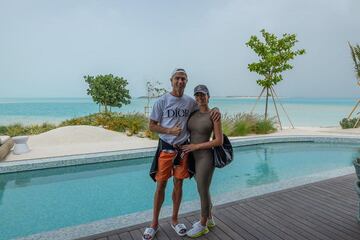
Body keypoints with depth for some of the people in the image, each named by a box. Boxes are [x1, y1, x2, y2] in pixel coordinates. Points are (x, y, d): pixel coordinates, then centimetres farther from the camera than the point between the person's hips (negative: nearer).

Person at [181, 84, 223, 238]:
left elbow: (219, 141, -16)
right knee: (203, 189, 20)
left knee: (203, 192, 6)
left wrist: (196, 146, -16)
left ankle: (203, 226, 26)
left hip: (205, 157, -7)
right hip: (194, 157, 7)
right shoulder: (193, 113, 6)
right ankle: (209, 219, 39)